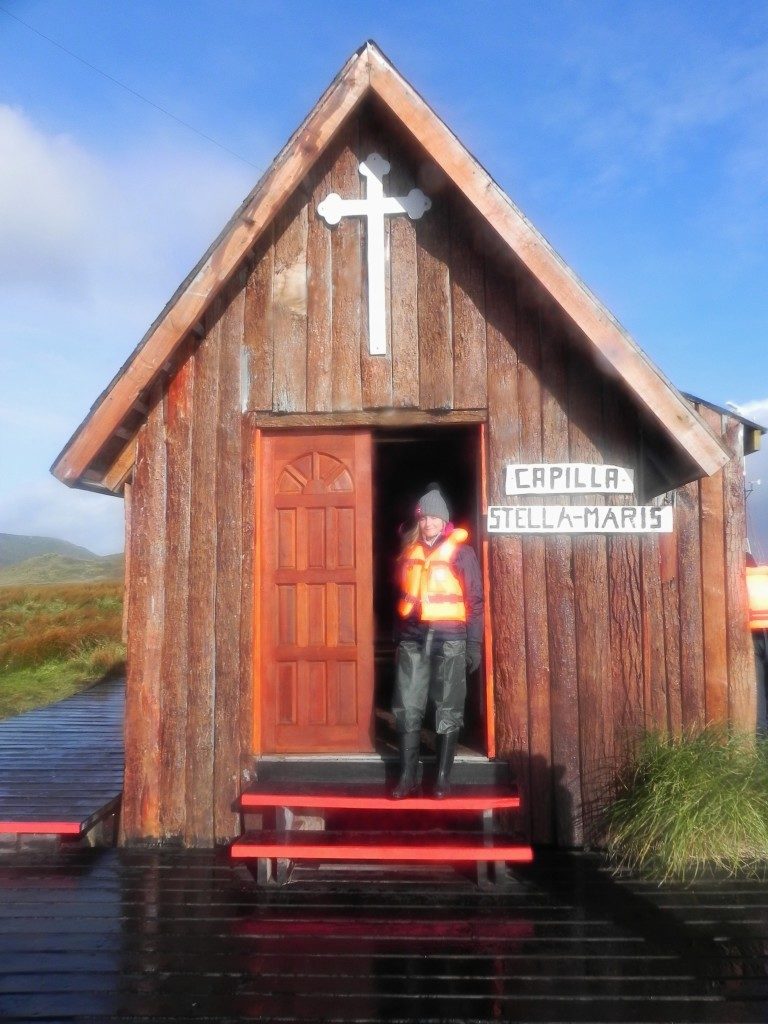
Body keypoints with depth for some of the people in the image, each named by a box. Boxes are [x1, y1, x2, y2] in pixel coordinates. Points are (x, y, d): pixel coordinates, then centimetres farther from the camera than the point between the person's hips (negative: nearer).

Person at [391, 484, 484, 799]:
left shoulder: (460, 552, -2)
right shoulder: (409, 552, 11)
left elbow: (475, 601, -2)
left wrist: (474, 645, -7)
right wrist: (399, 638, 15)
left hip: (448, 639, -3)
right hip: (412, 638, 4)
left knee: (448, 711, 4)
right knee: (407, 708, 3)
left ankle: (443, 777, 14)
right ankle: (408, 776, 13)